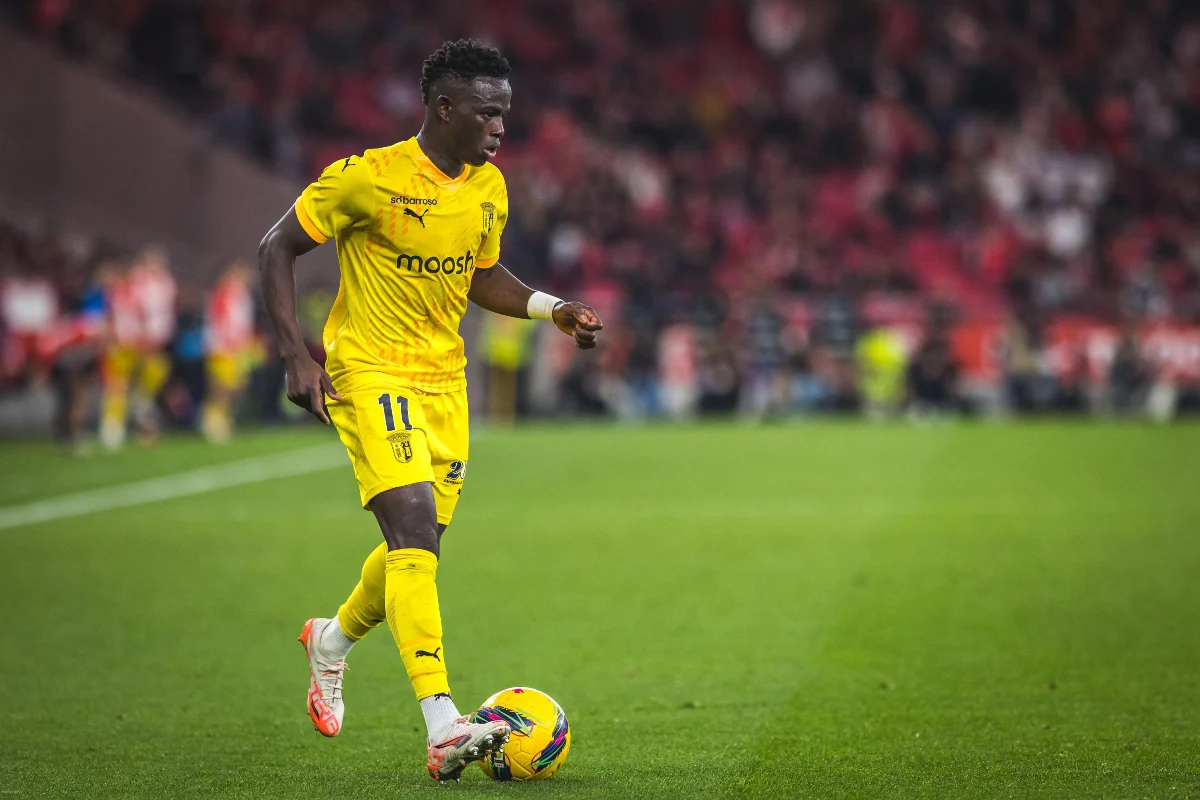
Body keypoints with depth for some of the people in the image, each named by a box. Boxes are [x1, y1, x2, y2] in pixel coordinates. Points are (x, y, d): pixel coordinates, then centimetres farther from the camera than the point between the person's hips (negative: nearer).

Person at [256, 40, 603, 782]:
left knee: (419, 545, 11)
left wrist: (553, 309, 3)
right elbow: (277, 247, -7)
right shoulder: (370, 178, -15)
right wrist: (296, 355, -15)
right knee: (415, 531, -21)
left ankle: (334, 639, 44)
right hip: (369, 370, -7)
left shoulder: (489, 189, 5)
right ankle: (444, 728, -29)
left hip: (443, 376, 7)